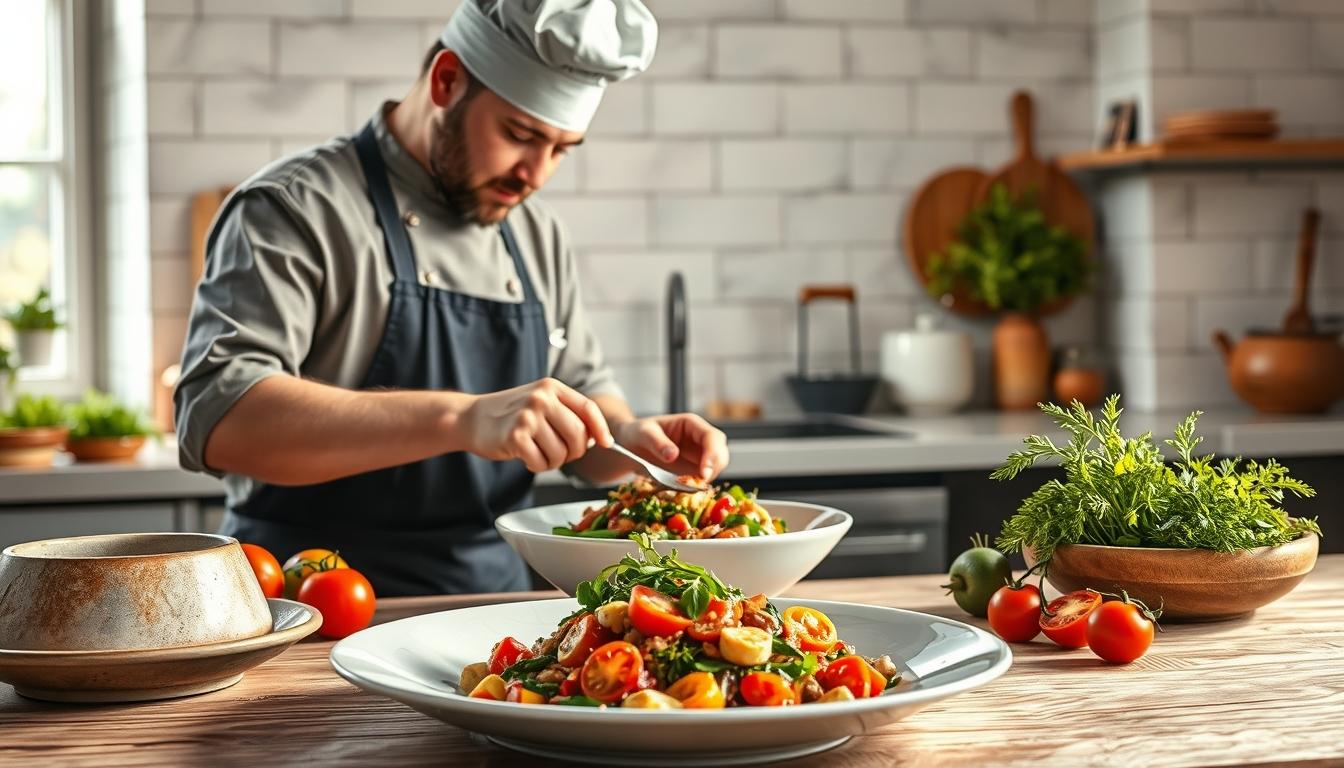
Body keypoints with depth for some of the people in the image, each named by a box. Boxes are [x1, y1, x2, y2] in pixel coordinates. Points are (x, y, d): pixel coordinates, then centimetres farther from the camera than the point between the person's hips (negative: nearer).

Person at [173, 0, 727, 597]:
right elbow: (215, 418, -21)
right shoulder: (296, 208, -7)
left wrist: (629, 437, 2)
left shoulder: (537, 235, 16)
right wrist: (460, 419, -30)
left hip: (495, 610, 6)